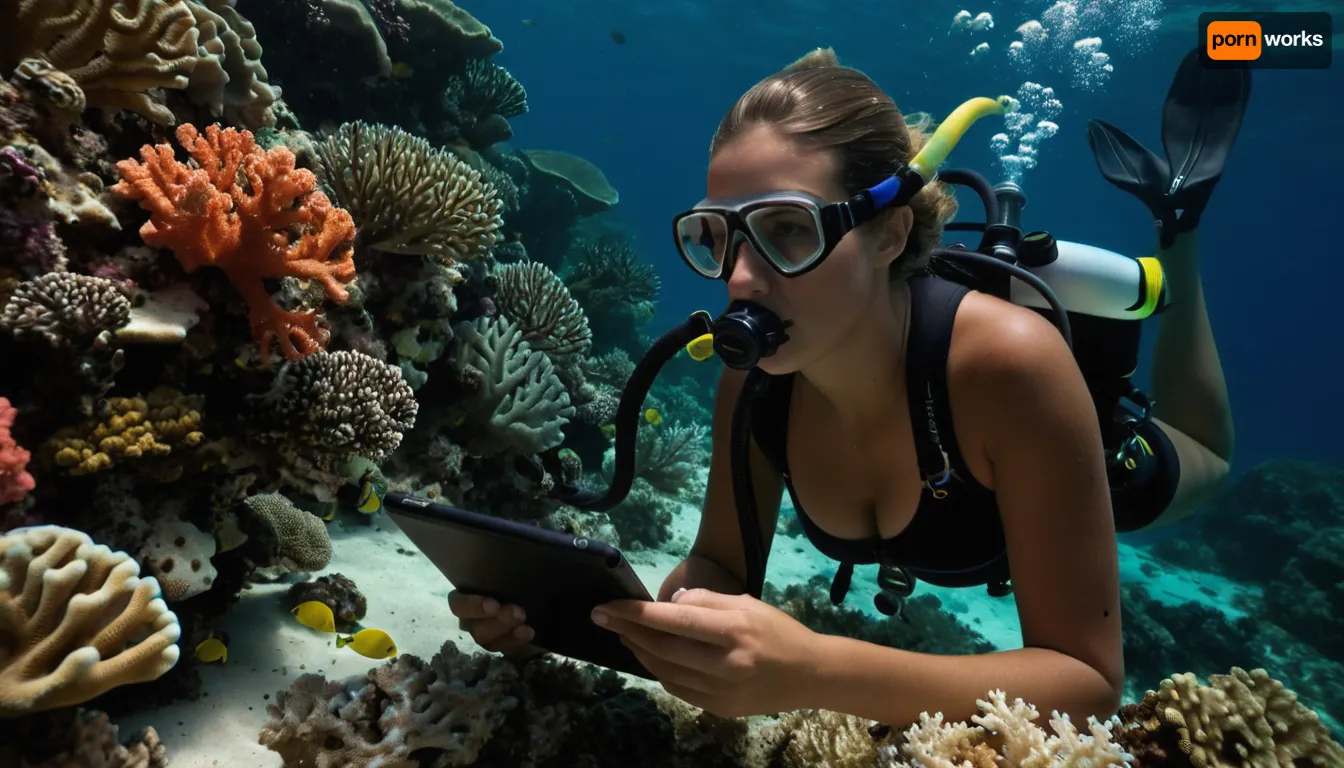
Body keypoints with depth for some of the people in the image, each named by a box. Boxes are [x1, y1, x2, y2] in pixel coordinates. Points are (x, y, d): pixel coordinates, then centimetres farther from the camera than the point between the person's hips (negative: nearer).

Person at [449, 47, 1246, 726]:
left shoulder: (1008, 359, -47)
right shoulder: (755, 371, -32)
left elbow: (1090, 680, -42)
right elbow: (722, 564, -20)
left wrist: (816, 673, -58)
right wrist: (600, 615, -43)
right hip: (949, 522, 3)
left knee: (1205, 455, 31)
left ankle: (1175, 216, 32)